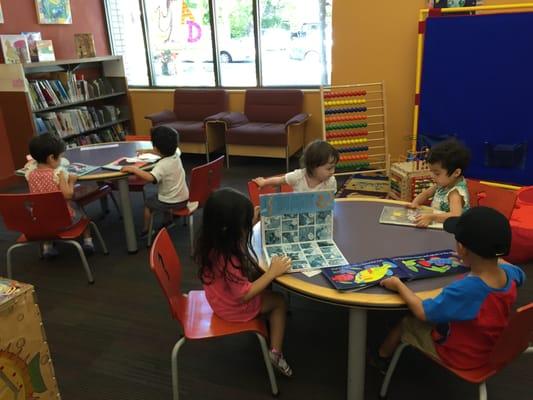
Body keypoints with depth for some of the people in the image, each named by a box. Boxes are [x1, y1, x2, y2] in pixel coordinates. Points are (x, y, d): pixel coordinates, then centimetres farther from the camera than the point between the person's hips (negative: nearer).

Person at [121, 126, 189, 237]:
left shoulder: (162, 165, -28)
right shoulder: (176, 155, -5)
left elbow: (150, 178, -46)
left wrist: (133, 169, -41)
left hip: (171, 203, -7)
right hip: (184, 198, 7)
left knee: (148, 203, 21)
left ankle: (145, 229, 34)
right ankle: (170, 219, 45)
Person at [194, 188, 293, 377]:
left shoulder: (213, 241, -16)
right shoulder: (228, 259, -41)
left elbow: (237, 235, 8)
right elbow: (244, 295, -30)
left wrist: (250, 224, -4)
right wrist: (272, 272, -27)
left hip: (222, 296, 7)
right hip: (233, 306, -7)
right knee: (279, 301, 11)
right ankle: (275, 352, 18)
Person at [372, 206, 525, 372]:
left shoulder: (464, 290, -41)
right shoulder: (510, 274, -20)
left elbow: (423, 312, -28)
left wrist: (399, 285, -14)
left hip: (458, 355, -6)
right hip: (489, 350, 6)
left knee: (405, 324, 13)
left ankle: (380, 358, 40)